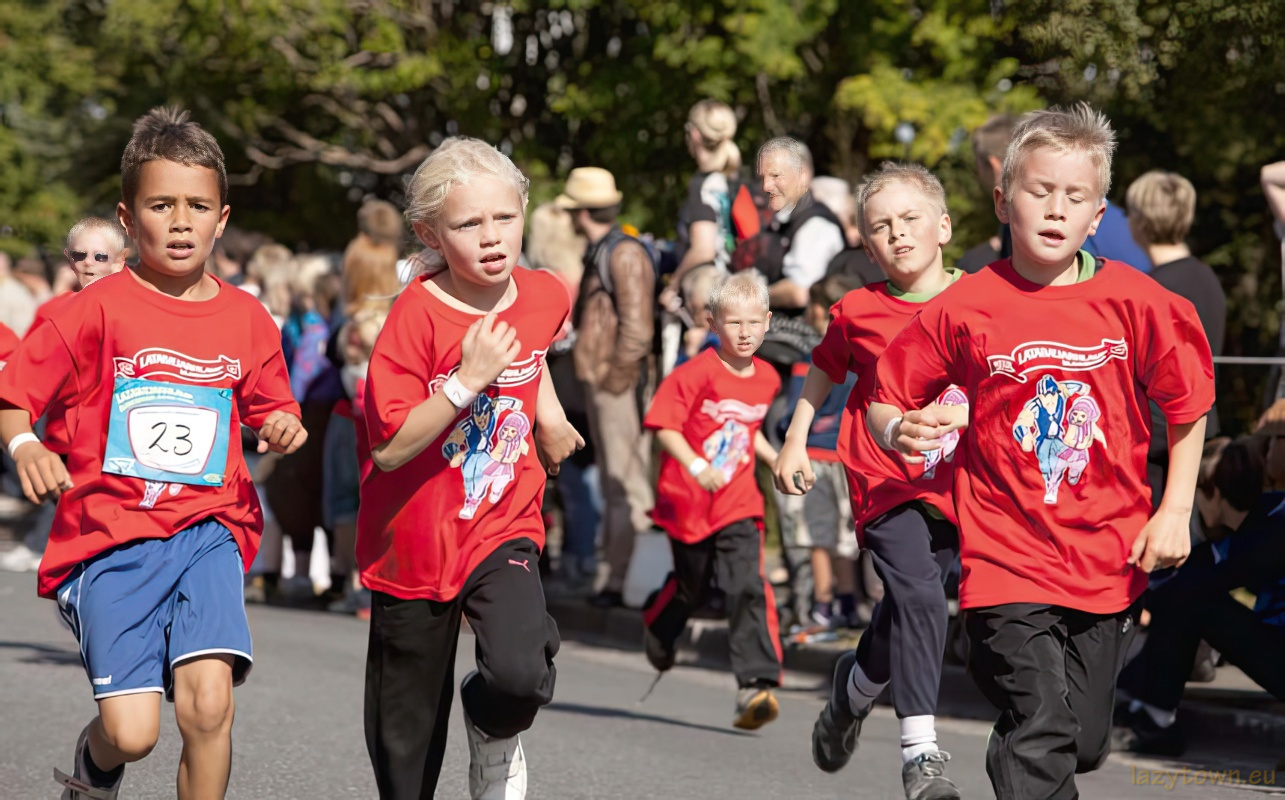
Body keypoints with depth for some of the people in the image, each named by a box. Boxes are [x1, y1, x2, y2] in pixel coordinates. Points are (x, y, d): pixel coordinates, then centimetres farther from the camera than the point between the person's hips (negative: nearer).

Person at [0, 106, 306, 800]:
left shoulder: (246, 319, 8)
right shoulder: (99, 310, -3)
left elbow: (267, 411, 21)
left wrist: (283, 429, -2)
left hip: (207, 528, 2)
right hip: (111, 535, -2)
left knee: (208, 702, -21)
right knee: (131, 731, -12)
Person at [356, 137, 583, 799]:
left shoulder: (545, 295, -4)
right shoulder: (418, 314, -18)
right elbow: (388, 448, -23)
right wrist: (467, 380, -29)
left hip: (503, 528, 2)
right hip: (415, 541, -2)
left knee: (521, 674, -25)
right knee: (405, 745, 9)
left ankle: (494, 736, 9)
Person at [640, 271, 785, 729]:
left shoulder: (766, 378, 5)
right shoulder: (698, 373, -14)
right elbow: (663, 424, -19)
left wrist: (774, 458, 9)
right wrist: (696, 467, -28)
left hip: (738, 505, 3)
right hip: (688, 502, -3)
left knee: (748, 588, -15)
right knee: (689, 587, 16)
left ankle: (756, 684, -20)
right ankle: (656, 627, 51)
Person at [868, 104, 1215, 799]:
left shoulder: (1134, 303, -4)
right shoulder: (965, 309, -7)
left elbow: (1188, 407, 9)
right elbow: (883, 404, 2)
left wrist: (1175, 513, 2)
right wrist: (897, 431, -20)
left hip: (1108, 560, 3)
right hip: (1007, 556, -3)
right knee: (1041, 733, -16)